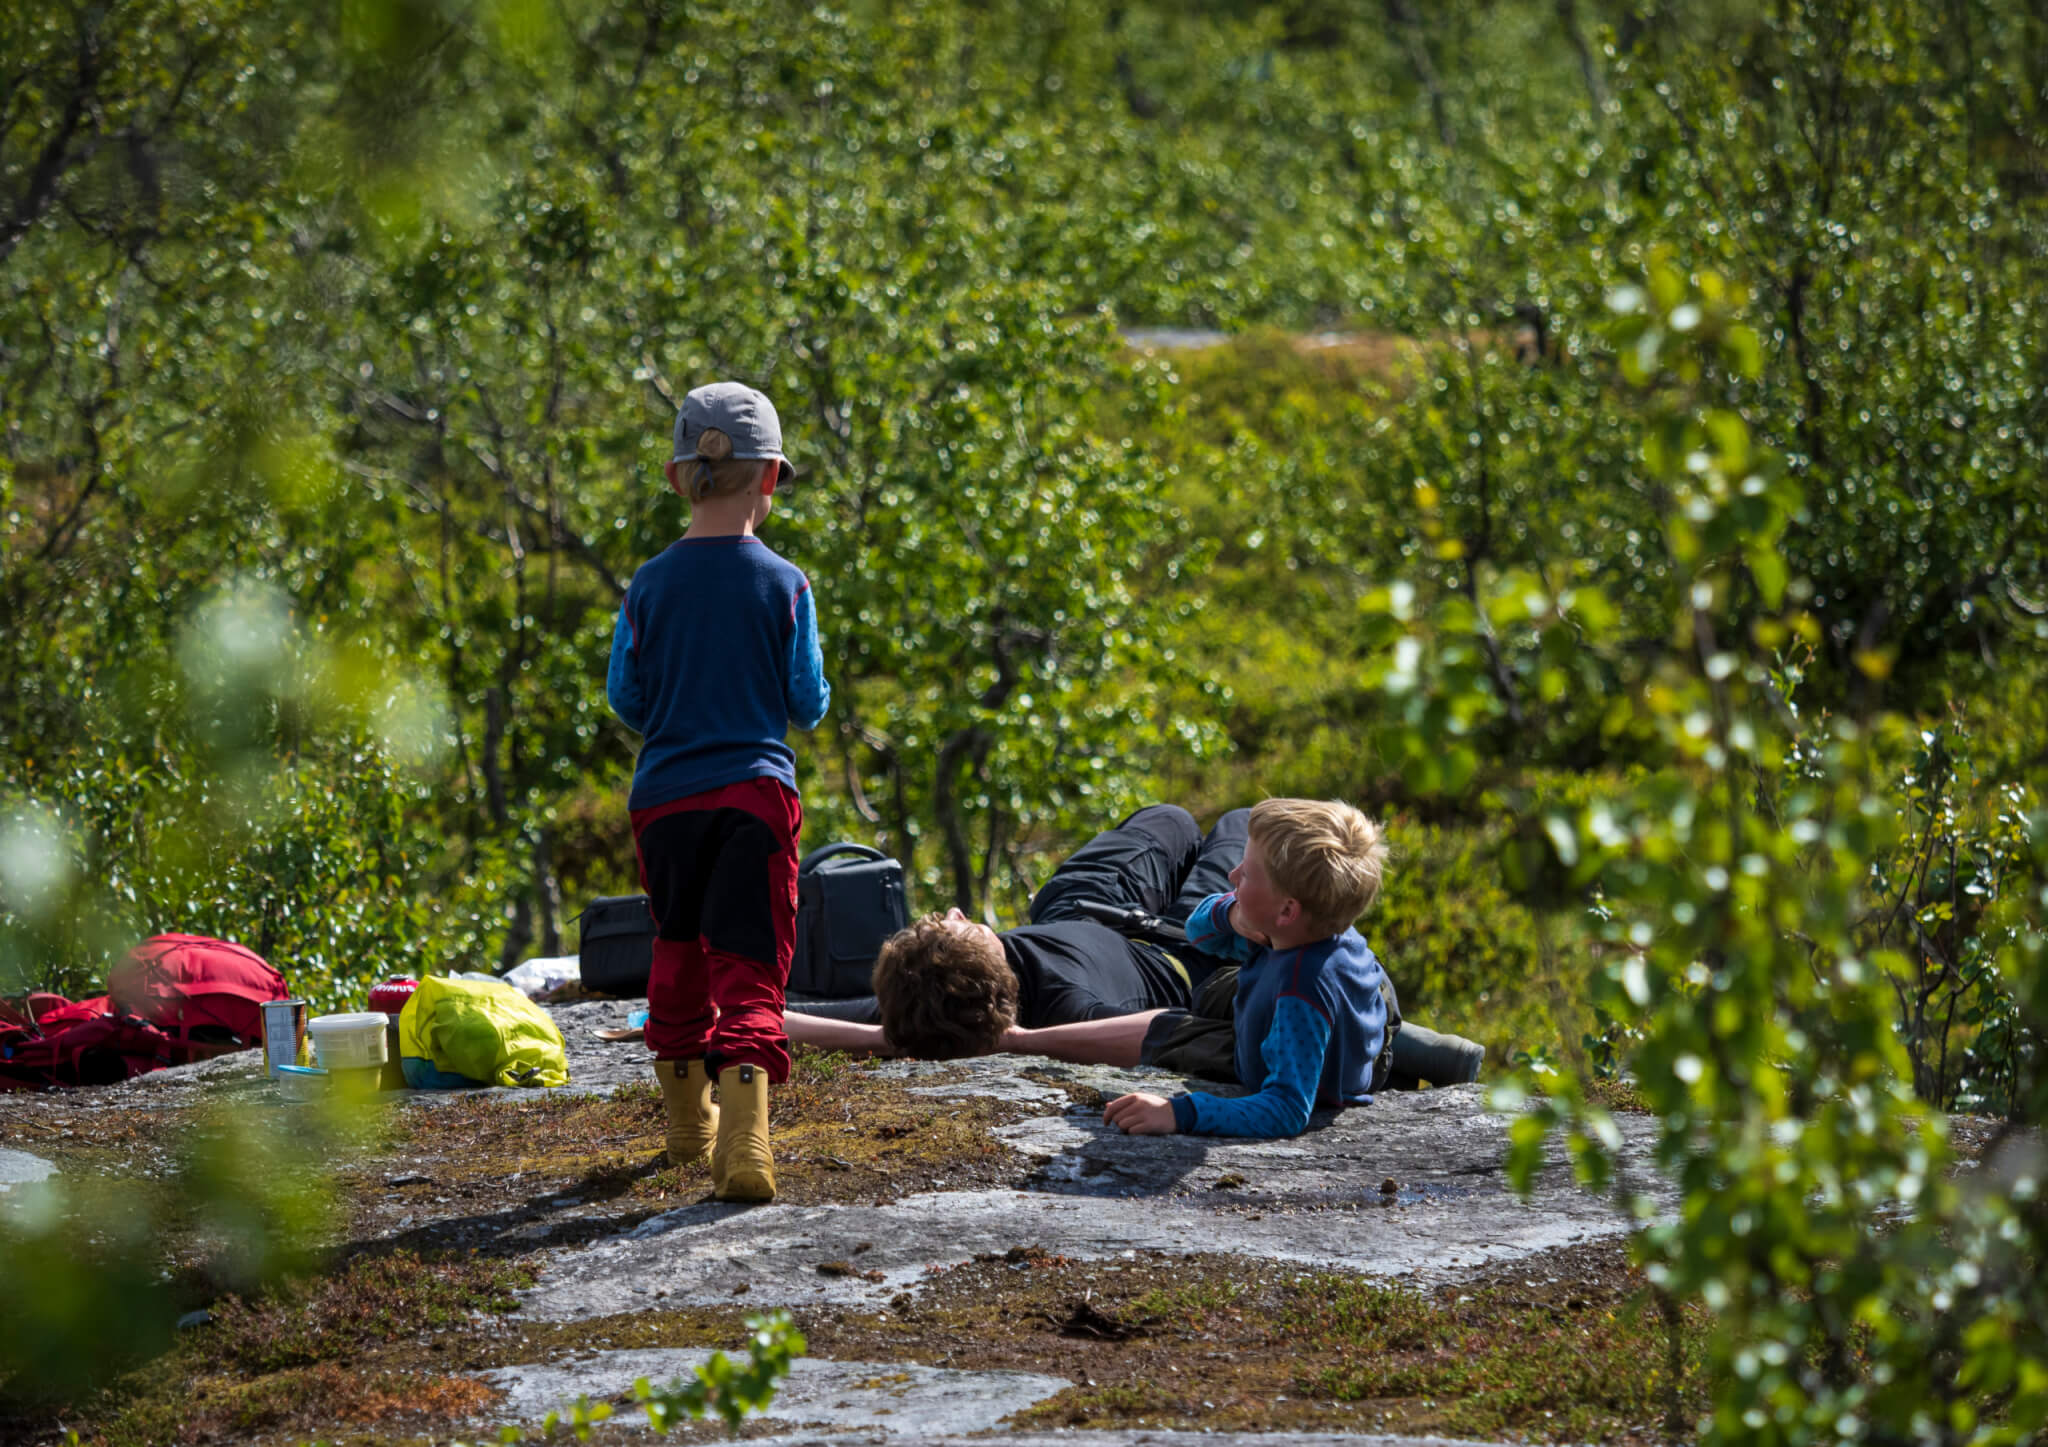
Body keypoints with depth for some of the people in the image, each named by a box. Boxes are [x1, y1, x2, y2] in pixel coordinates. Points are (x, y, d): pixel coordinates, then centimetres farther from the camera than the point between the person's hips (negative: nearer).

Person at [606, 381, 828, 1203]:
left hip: (665, 795, 3)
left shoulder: (650, 586, -1)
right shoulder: (783, 586, -6)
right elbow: (809, 703, -2)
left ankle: (687, 1119, 36)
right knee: (749, 964, -5)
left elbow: (623, 698, 3)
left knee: (677, 949, 21)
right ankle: (742, 1138, -25)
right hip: (755, 791, -3)